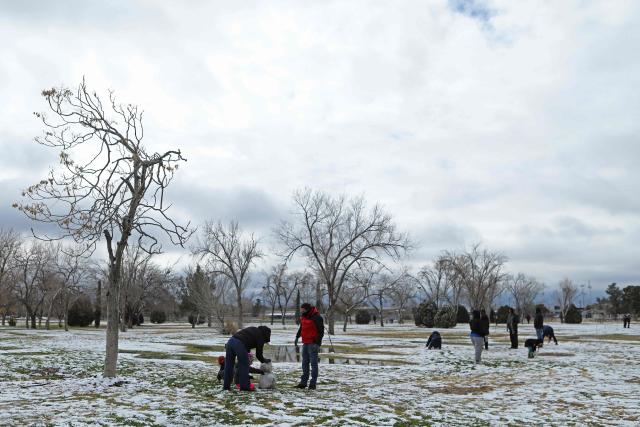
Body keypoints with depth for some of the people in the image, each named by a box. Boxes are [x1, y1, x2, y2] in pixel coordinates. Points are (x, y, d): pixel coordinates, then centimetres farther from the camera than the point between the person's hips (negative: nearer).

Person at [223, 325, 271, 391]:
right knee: (244, 366, 6)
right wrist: (265, 361, 30)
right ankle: (244, 386, 7)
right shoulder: (260, 337, 7)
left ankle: (226, 385, 22)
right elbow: (258, 354, 10)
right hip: (240, 344, -8)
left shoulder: (253, 329, 28)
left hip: (231, 340, 8)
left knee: (229, 365, 15)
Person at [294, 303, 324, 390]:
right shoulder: (303, 317, 10)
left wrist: (317, 343, -17)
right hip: (305, 343, 8)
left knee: (313, 363, -4)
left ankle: (313, 383, 0)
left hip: (313, 344, -8)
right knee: (305, 363, 11)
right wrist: (297, 337, 14)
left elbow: (321, 331, -14)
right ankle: (303, 382, 17)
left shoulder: (317, 317, -14)